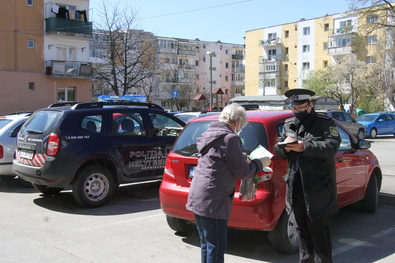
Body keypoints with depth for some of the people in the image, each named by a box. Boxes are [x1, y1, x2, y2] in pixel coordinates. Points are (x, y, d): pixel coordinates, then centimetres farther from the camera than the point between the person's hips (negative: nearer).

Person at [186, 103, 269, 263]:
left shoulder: (209, 134, 13)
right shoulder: (230, 138, -14)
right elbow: (242, 172, -9)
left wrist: (243, 159, 25)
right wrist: (260, 163, 7)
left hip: (197, 198, 9)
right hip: (212, 202, -9)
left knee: (206, 245, 19)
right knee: (216, 249, -1)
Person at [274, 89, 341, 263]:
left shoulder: (325, 123, -3)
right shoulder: (288, 125, 14)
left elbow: (332, 146, -17)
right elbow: (278, 150, 13)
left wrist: (304, 147, -27)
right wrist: (284, 147, -11)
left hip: (318, 186, -6)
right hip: (296, 186, 6)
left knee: (318, 229, -1)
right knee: (302, 227, 15)